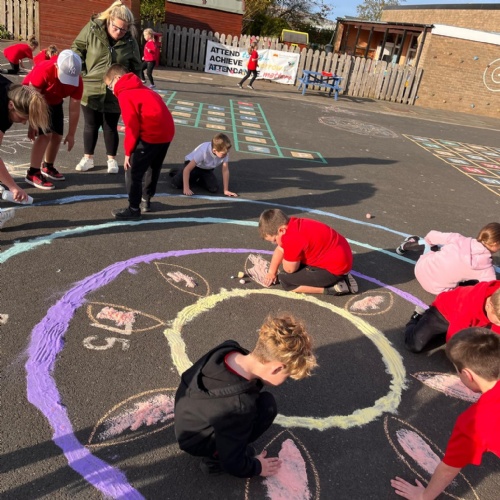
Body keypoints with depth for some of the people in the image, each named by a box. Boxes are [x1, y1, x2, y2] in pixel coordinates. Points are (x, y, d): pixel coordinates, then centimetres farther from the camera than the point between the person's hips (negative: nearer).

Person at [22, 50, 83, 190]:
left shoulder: (77, 81, -25)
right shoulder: (44, 70, -38)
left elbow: (74, 109, -17)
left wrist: (71, 134, -13)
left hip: (54, 102, 6)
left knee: (57, 135, 8)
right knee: (45, 134, -19)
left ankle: (47, 167, 32)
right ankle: (33, 173, -14)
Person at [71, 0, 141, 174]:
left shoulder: (130, 42, -7)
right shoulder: (92, 29, -9)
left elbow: (135, 68, 5)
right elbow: (77, 49, 2)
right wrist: (81, 73, -7)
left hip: (114, 94, 0)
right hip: (90, 90, 1)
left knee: (110, 127, 9)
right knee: (91, 125, 12)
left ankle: (112, 159, 26)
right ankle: (88, 158, 26)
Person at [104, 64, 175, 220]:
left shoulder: (125, 94, -2)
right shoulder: (142, 89, 24)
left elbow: (132, 125, -11)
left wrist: (128, 152, -5)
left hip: (151, 135, -9)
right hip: (167, 132, 9)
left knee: (133, 172, 2)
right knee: (153, 168, 24)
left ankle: (134, 209, 10)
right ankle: (146, 201, 38)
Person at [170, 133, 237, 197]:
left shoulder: (224, 153, -28)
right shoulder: (203, 152, -39)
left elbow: (225, 170, -18)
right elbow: (187, 169, -36)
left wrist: (226, 190, -18)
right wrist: (186, 189, -37)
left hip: (207, 169, 4)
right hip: (193, 164, -4)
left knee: (214, 189, -18)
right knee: (177, 184, -22)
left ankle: (199, 179, 12)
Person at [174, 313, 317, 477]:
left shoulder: (228, 349, -20)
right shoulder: (238, 408, -39)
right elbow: (232, 463, -22)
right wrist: (257, 467, -1)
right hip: (196, 441, -7)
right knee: (267, 406, -19)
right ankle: (215, 459, -3)